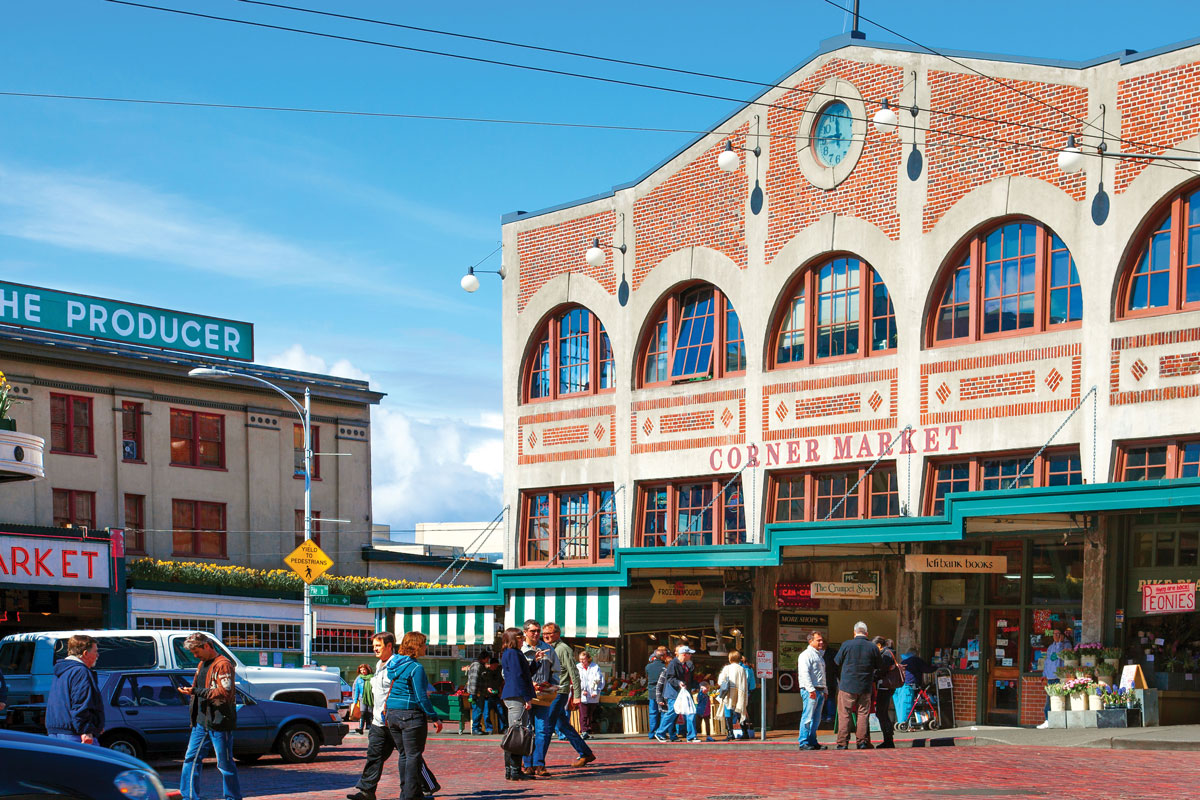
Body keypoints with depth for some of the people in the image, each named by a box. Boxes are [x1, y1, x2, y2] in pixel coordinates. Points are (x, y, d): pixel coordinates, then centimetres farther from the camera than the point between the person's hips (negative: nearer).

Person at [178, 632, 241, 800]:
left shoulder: (223, 665, -12)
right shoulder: (202, 664, 18)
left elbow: (224, 693, -20)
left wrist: (196, 691, -21)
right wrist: (191, 691, 9)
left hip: (219, 723, -9)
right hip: (201, 722, 9)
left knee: (225, 764, -1)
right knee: (191, 758, 7)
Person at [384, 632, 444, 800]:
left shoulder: (393, 663, 9)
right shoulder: (416, 668, -14)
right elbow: (421, 698, -16)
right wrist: (435, 718, -11)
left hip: (392, 714, 8)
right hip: (411, 715, -7)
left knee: (403, 754, 15)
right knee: (413, 755, -1)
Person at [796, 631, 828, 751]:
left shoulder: (820, 655, 22)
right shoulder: (806, 655, -6)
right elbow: (804, 673, -15)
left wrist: (825, 690, 21)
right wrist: (811, 689, -22)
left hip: (820, 690, 9)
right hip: (810, 690, -9)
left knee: (816, 718, 9)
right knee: (808, 717, -10)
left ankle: (813, 742, 13)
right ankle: (804, 743, -9)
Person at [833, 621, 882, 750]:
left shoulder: (846, 645, -7)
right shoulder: (873, 648, -3)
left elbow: (837, 662, 3)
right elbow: (880, 666, 7)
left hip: (847, 686, -1)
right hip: (865, 687, 2)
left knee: (844, 714, 4)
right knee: (863, 714, 10)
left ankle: (842, 743, 1)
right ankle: (862, 741, 9)